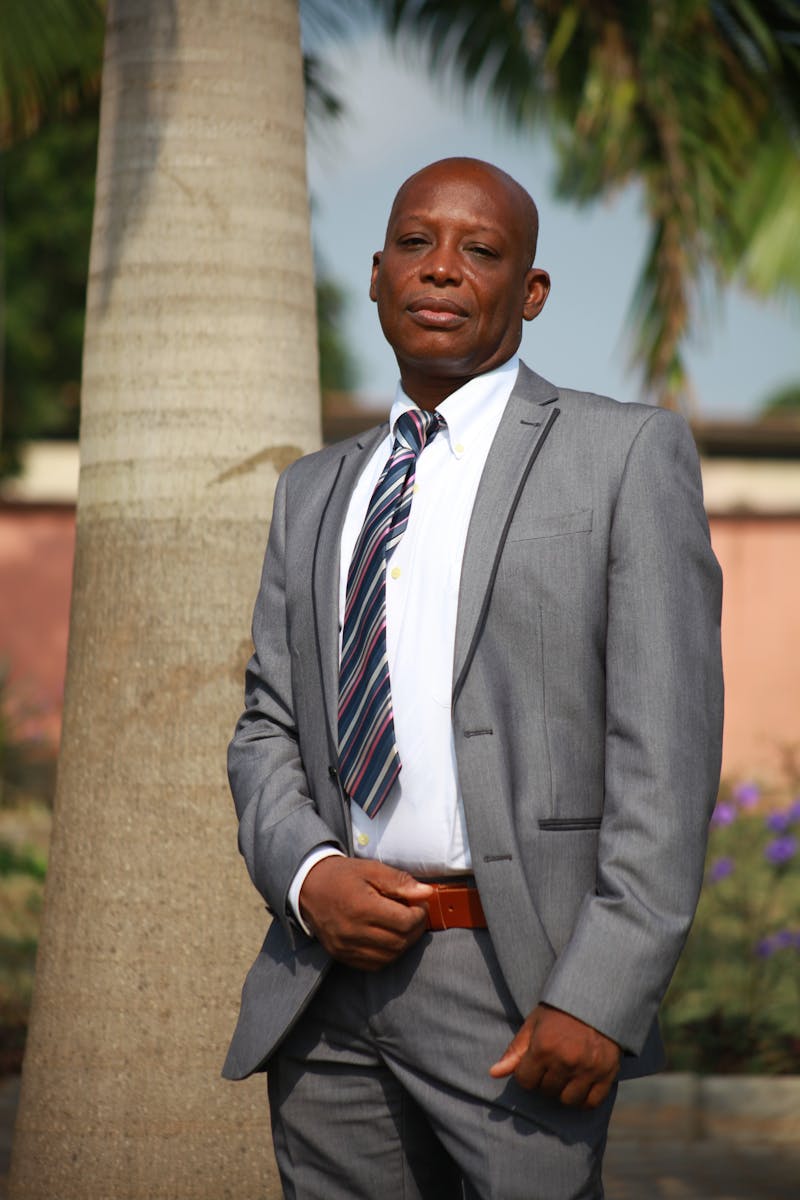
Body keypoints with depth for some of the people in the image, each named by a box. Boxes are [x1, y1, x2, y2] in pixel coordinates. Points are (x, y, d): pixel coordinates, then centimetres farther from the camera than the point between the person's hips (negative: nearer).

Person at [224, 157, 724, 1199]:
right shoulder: (315, 494, 18)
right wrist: (308, 877, -5)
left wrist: (600, 994, -15)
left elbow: (665, 746, -6)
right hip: (326, 987, 5)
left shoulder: (626, 454, 1)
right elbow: (268, 729, 17)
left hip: (519, 985, -4)